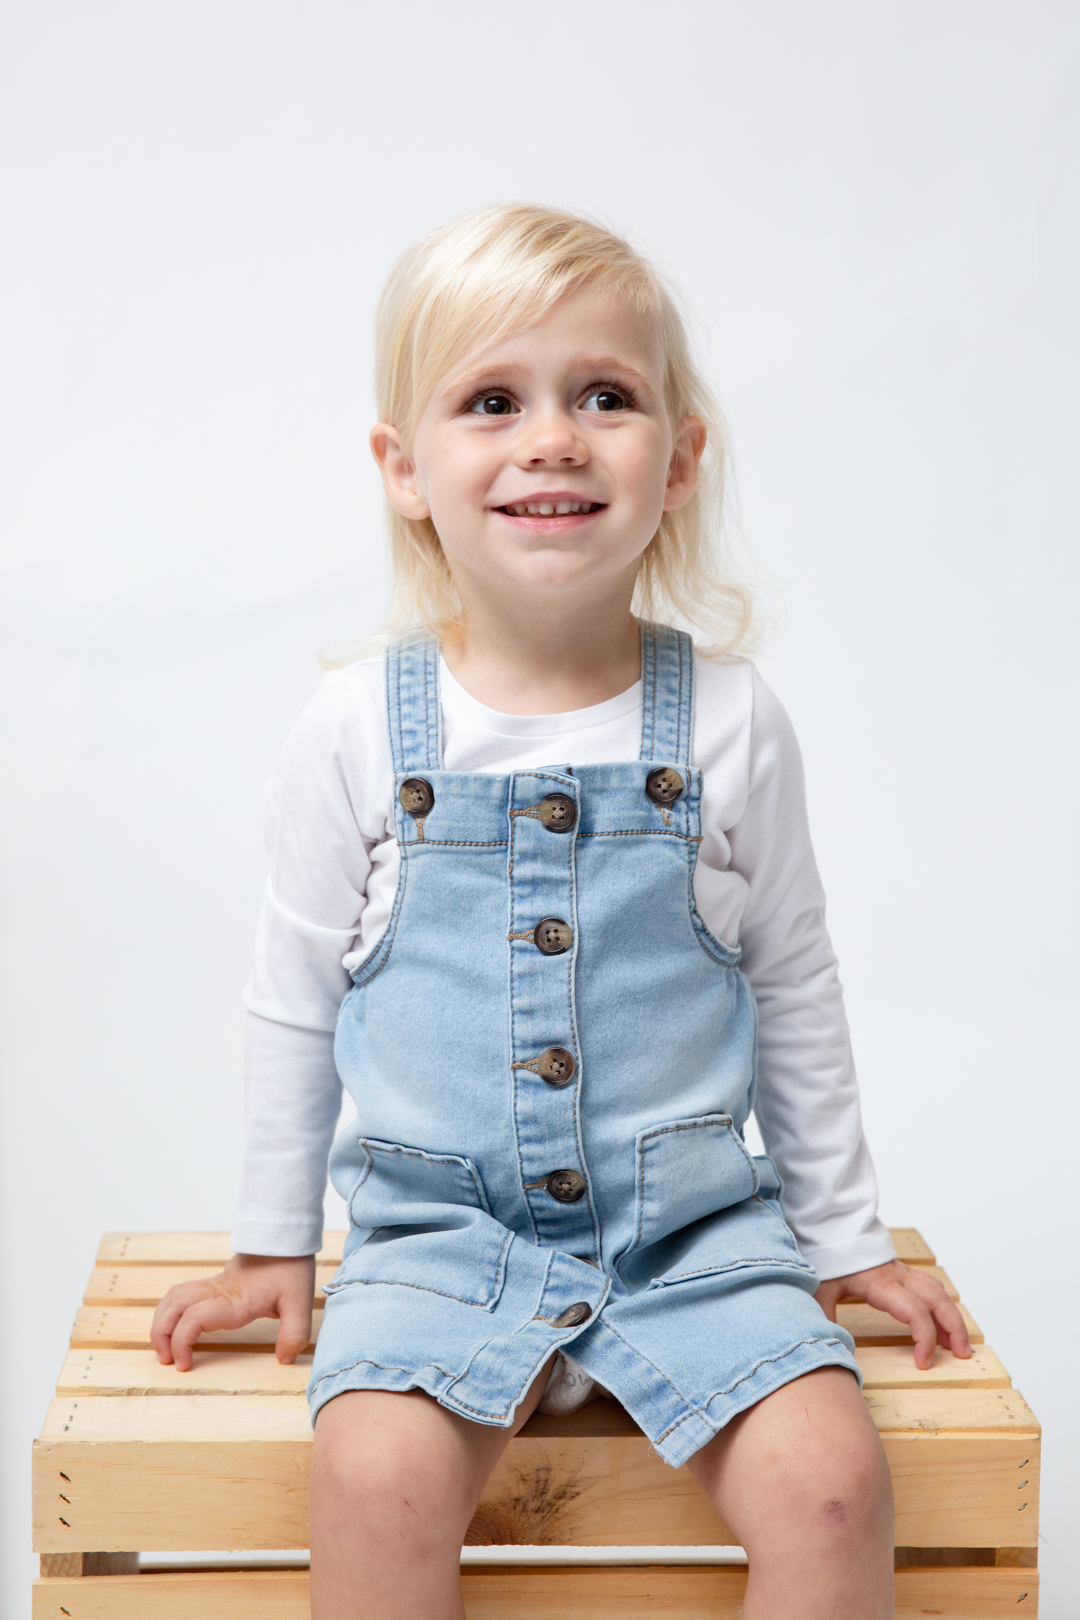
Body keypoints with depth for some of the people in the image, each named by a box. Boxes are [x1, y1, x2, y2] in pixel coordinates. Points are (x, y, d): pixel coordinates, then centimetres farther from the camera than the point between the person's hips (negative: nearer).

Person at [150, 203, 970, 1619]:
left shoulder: (729, 725, -3)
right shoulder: (357, 734, -4)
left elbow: (795, 993, 9)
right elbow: (297, 1007, 7)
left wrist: (847, 1236, 14)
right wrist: (273, 1248, 13)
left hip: (695, 1224, 1)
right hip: (439, 1226, 0)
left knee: (834, 1479, -20)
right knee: (378, 1475, -26)